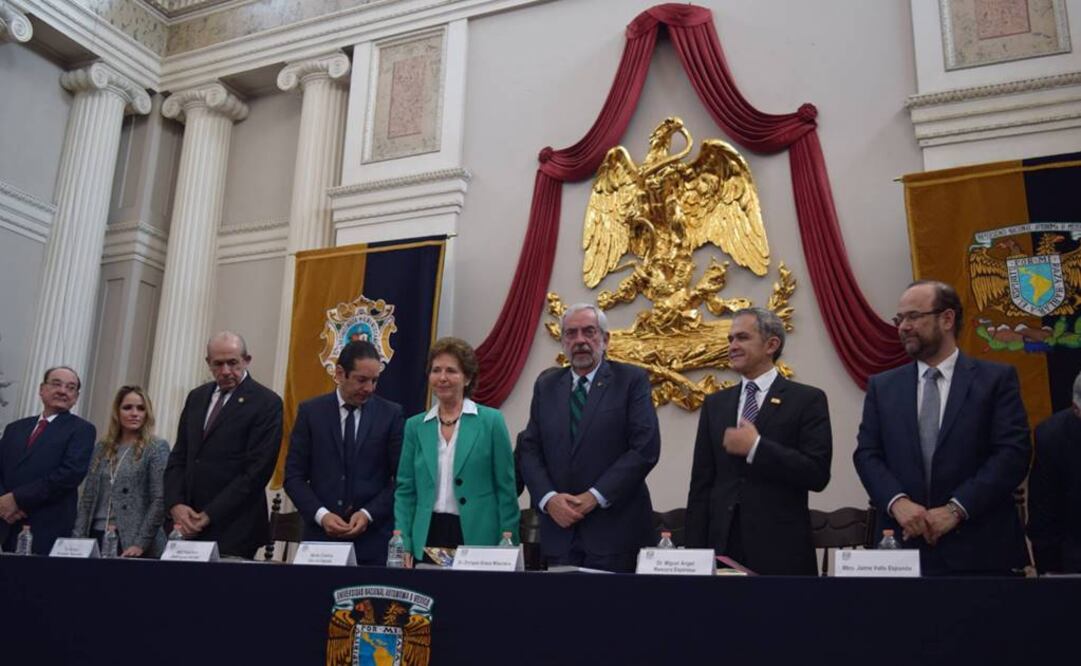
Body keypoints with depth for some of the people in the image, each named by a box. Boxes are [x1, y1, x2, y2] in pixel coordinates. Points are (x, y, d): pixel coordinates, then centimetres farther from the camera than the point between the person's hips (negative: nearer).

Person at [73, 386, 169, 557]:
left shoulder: (157, 448, -4)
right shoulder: (102, 448, 11)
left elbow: (159, 500, -10)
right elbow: (87, 497, 12)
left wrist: (141, 544, -15)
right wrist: (78, 537, 2)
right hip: (97, 537, 4)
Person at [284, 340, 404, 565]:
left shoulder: (391, 414, 0)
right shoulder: (310, 411, 3)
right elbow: (294, 476, 2)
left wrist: (368, 514, -10)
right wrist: (321, 515, -10)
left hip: (373, 537, -1)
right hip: (321, 533, 1)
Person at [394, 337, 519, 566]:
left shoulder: (490, 421, -2)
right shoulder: (415, 426, 7)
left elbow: (506, 488, -2)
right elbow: (405, 490, 8)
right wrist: (403, 543, -1)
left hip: (477, 537, -2)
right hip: (426, 537, 3)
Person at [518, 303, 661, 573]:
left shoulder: (632, 380, -1)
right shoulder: (546, 384, 12)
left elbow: (646, 448, -9)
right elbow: (530, 450, 8)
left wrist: (595, 497, -13)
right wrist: (548, 498, -8)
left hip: (615, 530, -3)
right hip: (558, 528, 3)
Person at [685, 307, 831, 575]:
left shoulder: (807, 400, -2)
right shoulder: (715, 403, 9)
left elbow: (817, 474, -12)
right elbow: (701, 483, 7)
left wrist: (756, 447, -16)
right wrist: (695, 550, 2)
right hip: (722, 546, 3)